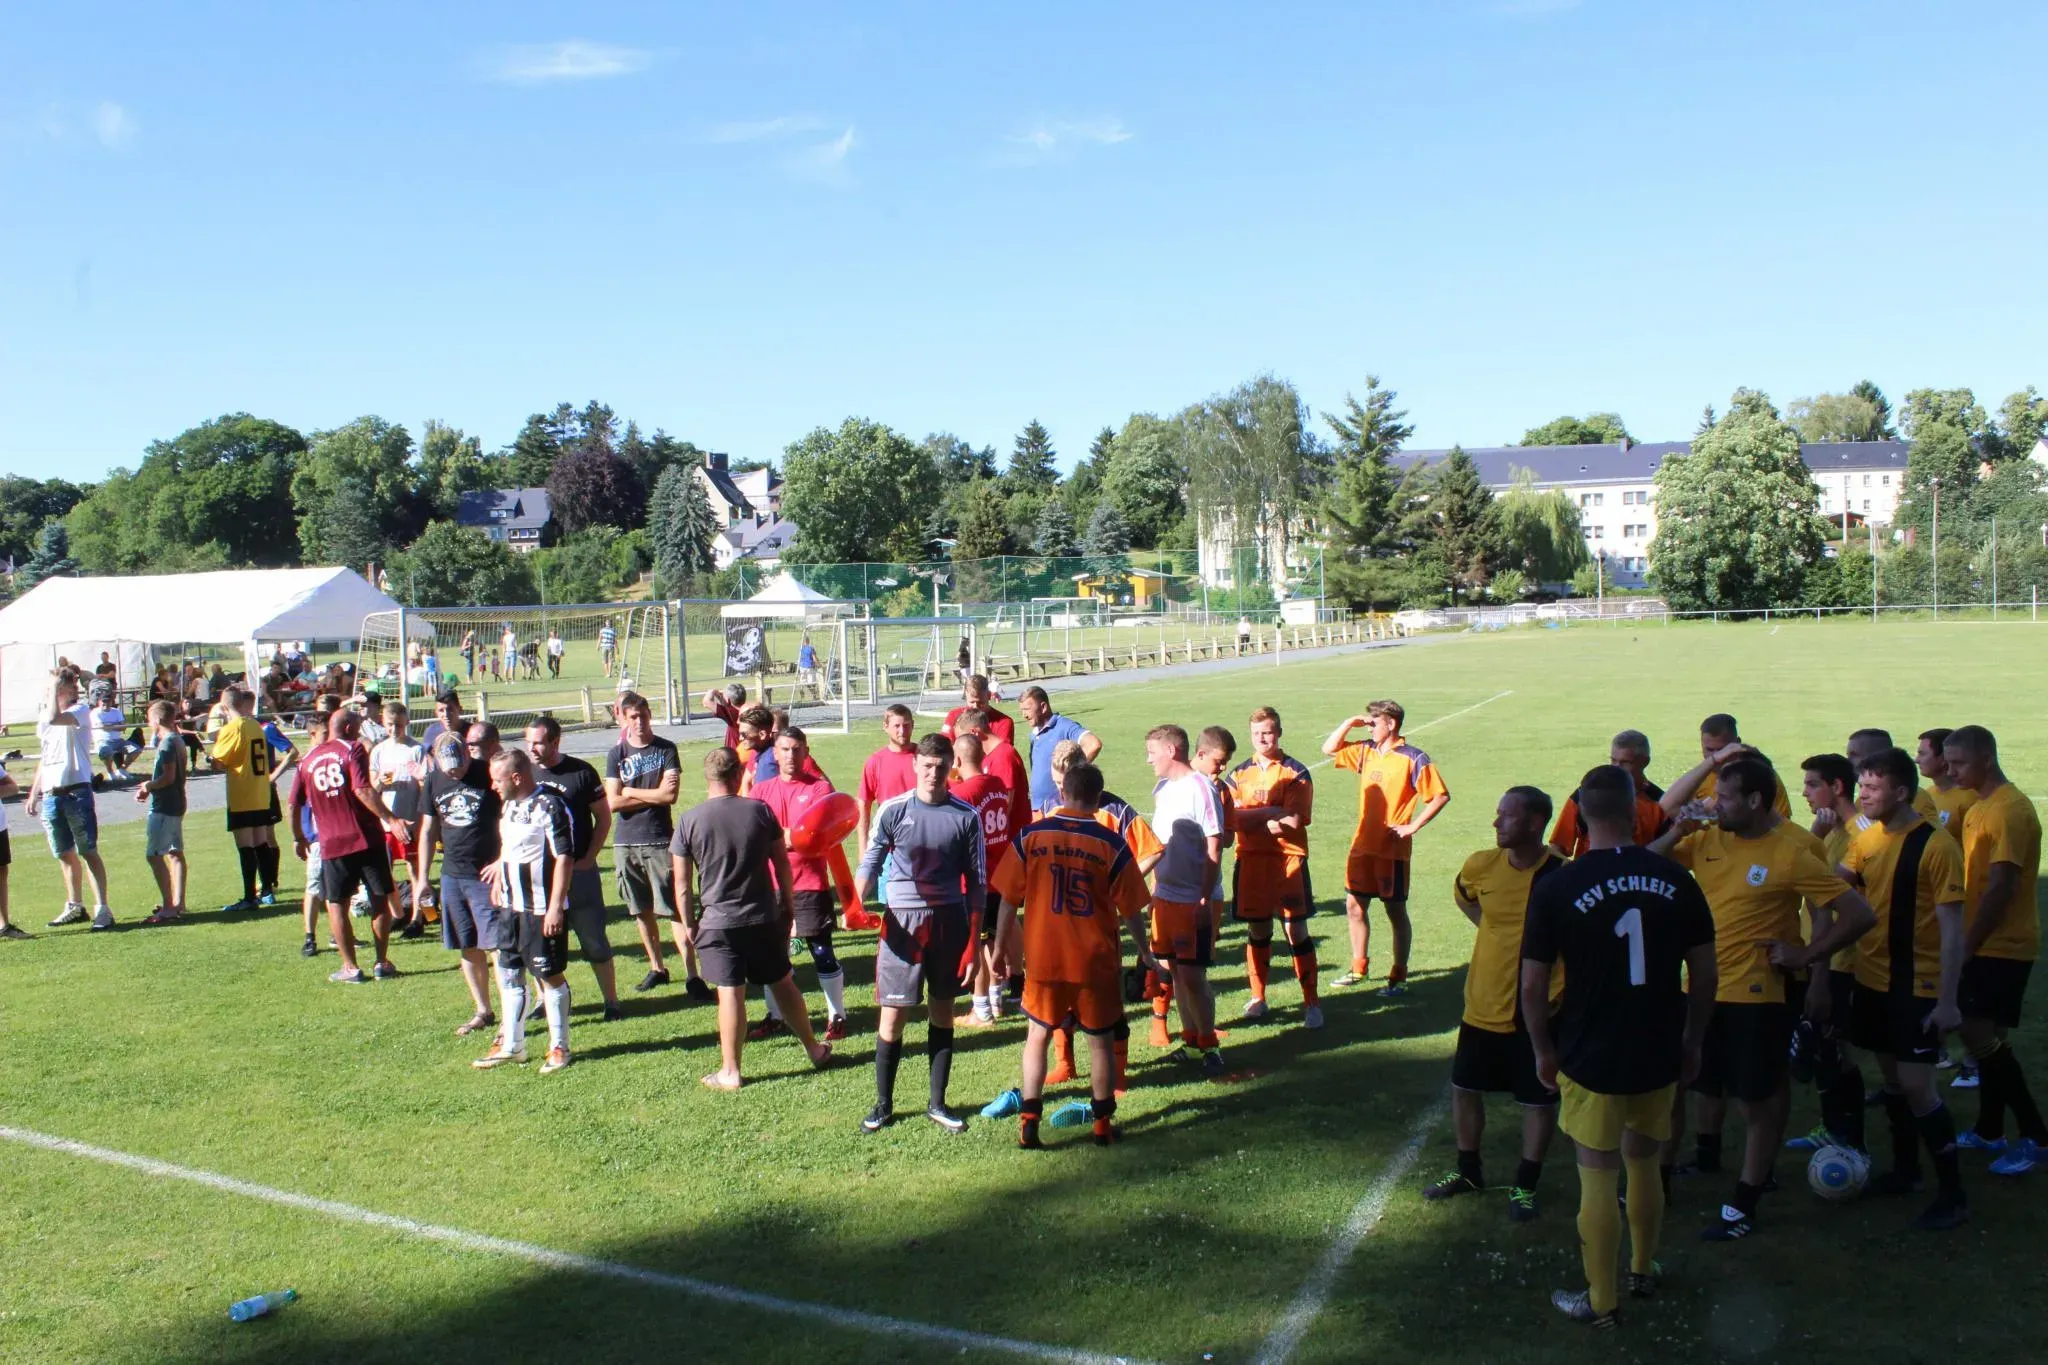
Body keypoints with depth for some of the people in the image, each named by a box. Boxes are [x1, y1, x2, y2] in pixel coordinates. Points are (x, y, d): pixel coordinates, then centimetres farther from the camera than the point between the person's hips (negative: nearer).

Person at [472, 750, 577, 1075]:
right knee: (508, 975, 15)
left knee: (550, 976, 3)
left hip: (542, 910, -9)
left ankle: (559, 1048, 15)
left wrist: (555, 907, -21)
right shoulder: (508, 805, 9)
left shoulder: (549, 806, -18)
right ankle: (511, 1045, 28)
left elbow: (564, 858, -20)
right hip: (511, 907, 9)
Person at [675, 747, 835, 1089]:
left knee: (730, 995, 2)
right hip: (764, 918, 2)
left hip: (717, 923, -2)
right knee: (783, 985, 16)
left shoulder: (689, 820, -8)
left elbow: (682, 883, -5)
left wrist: (688, 923, 6)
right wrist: (789, 907, 14)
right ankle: (815, 1049, 29)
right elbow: (783, 864, 2)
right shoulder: (760, 811, -4)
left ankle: (730, 1072, 11)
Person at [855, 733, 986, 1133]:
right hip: (902, 921, -1)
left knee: (942, 1013, 11)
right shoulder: (893, 810, -3)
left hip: (949, 920, 1)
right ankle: (883, 1105, 17)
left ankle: (937, 1104, 24)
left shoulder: (966, 816, -1)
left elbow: (976, 881, 3)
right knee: (892, 1016, 0)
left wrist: (972, 941, 1)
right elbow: (871, 862, 1)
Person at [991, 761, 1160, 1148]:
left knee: (1037, 1036, 16)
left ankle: (1028, 1120, 10)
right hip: (1096, 962, -1)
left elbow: (1008, 899, -2)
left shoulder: (1030, 836, -6)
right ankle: (1102, 1124, 21)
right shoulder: (1111, 845, -8)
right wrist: (1144, 952, 13)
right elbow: (1131, 909, -2)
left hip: (1043, 959, 1)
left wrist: (1000, 948, 10)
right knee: (1101, 1041, 14)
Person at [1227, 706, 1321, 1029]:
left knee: (1296, 930, -3)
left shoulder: (1295, 772, -2)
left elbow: (1294, 821, -12)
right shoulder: (1239, 774, 8)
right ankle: (1258, 999, 22)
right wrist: (1273, 812, -15)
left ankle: (1311, 1003, 5)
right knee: (1257, 930, 9)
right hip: (1251, 859, 3)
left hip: (1288, 858, -3)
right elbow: (1234, 819, -5)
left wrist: (1253, 815, -11)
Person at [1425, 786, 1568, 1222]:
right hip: (1482, 1006, 5)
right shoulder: (1481, 866, -6)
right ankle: (1468, 1171, 36)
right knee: (1464, 1088, 16)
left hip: (1536, 1014, -5)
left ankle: (1525, 1186, 27)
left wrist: (1557, 993, -13)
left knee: (1538, 1100, 9)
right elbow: (1462, 896, 18)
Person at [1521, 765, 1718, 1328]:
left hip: (1590, 1060, -4)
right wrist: (1692, 1040, 15)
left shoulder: (1556, 888, -14)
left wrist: (1543, 1049, 4)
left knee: (1598, 1178, 8)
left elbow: (1532, 985, -10)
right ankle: (1643, 1271, 41)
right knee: (1643, 1162, 23)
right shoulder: (1675, 879, -6)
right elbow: (1705, 974, 1)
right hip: (1659, 1055, 4)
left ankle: (1601, 1301, 21)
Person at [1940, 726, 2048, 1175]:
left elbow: (2001, 886, -23)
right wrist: (1966, 943, 15)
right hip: (1984, 944, 9)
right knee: (1985, 1036, 13)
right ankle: (1989, 1132, 23)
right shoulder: (1979, 806, 12)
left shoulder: (2010, 810, -18)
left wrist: (1967, 946, -22)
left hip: (2003, 946, -9)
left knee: (1981, 1036, -9)